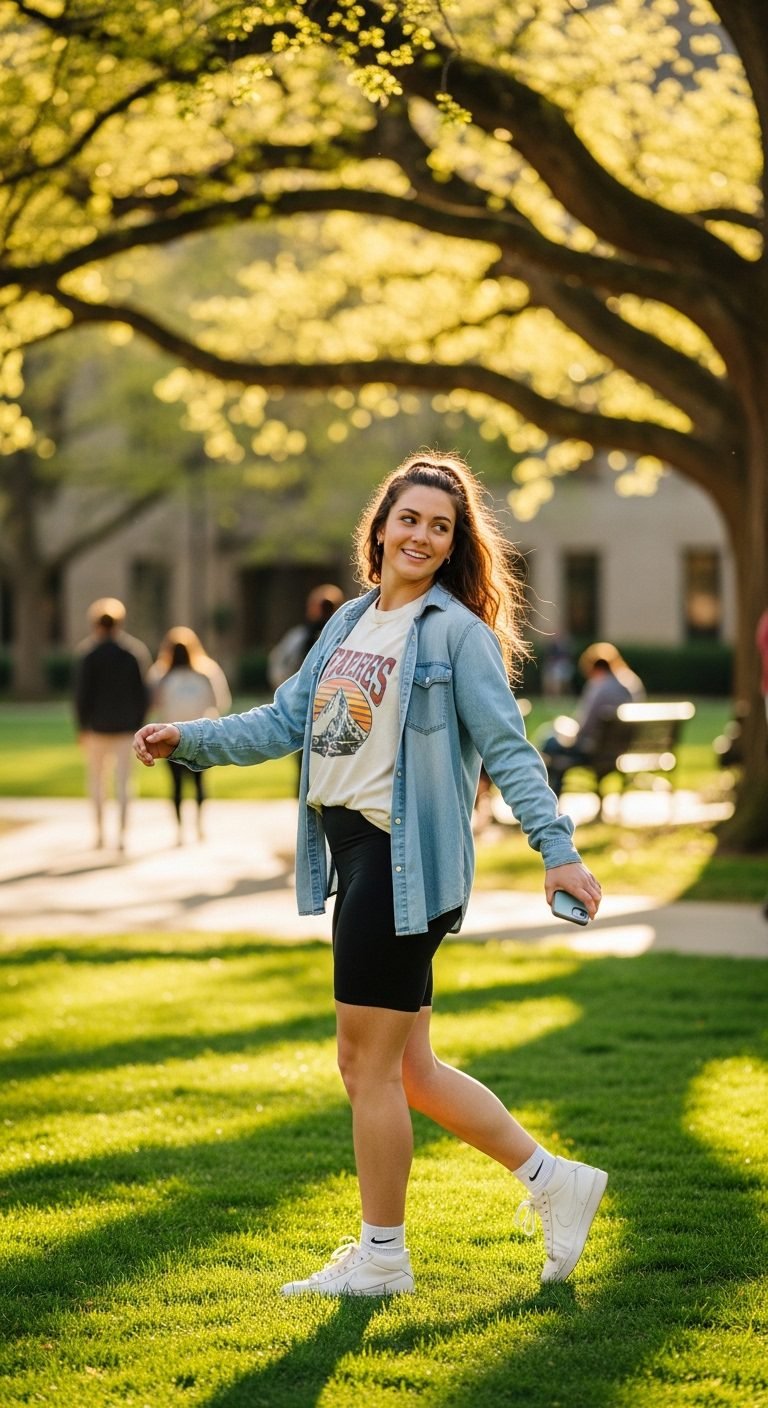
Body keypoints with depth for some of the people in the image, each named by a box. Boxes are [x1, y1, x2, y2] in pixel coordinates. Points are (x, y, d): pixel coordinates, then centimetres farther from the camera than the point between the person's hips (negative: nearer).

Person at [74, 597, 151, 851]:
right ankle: (121, 833, -5)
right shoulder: (135, 652, 1)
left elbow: (82, 693, -9)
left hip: (97, 725, -1)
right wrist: (137, 724, 8)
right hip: (125, 727, 1)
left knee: (97, 777, 13)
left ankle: (99, 830, 9)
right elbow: (143, 693, 1)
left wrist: (82, 727, -1)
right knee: (123, 780, 2)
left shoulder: (87, 653, -6)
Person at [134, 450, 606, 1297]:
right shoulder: (351, 623, 15)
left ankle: (381, 1258, 14)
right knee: (406, 1069, 13)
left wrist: (558, 850, -19)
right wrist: (186, 741, 14)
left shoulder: (458, 633, -8)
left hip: (405, 862, -8)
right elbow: (285, 721, 21)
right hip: (353, 853, 8)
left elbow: (507, 749, -12)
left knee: (369, 1063, 0)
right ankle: (552, 1181, 25)